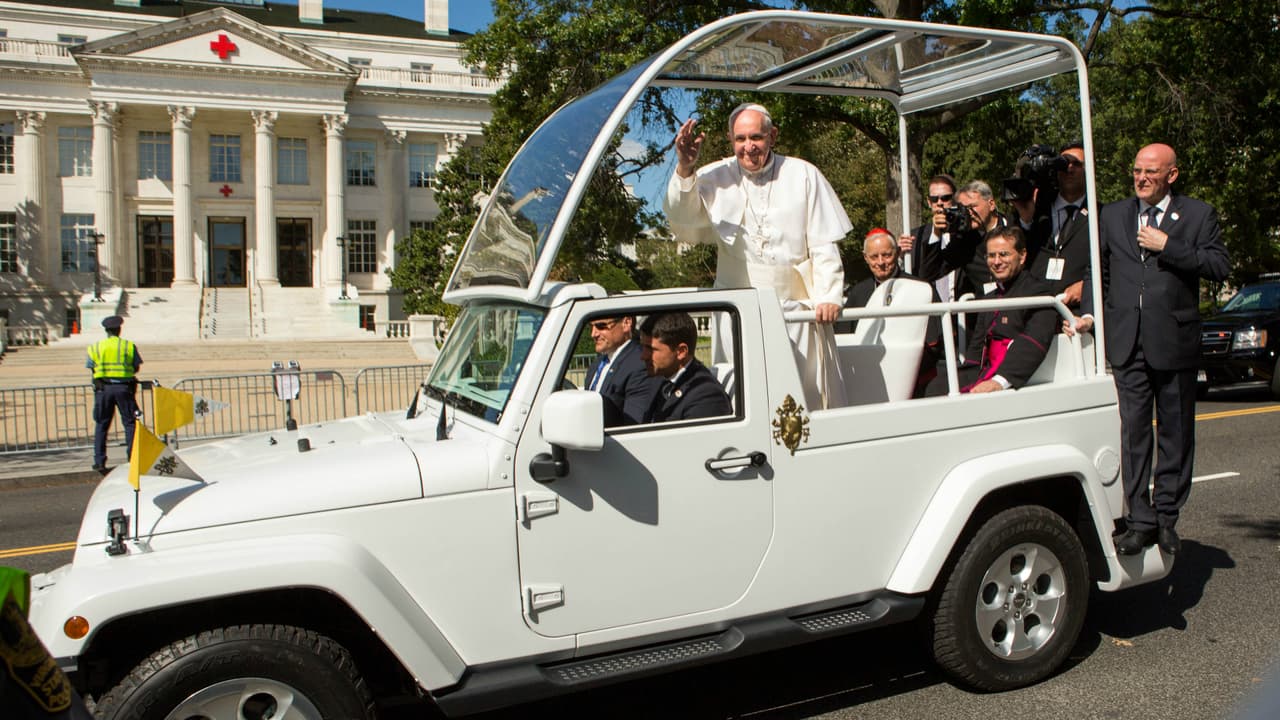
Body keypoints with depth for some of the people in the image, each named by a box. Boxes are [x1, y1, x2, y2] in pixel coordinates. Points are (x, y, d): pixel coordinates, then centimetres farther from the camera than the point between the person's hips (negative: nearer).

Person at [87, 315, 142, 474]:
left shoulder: (95, 347, 5)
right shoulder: (129, 346, 1)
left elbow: (92, 369, 2)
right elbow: (136, 368, 4)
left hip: (103, 388, 1)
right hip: (124, 387, -1)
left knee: (101, 425, 8)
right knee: (130, 422, 7)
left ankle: (99, 461, 5)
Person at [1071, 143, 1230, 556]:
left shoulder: (1198, 215, 7)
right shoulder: (1111, 216, 13)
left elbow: (1220, 266, -4)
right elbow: (1097, 270, 14)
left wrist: (1167, 246, -10)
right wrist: (1089, 312, 0)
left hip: (1175, 343, -1)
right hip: (1127, 343, 1)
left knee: (1176, 433, 7)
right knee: (1133, 432, -2)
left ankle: (1166, 517, 19)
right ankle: (1140, 521, 3)